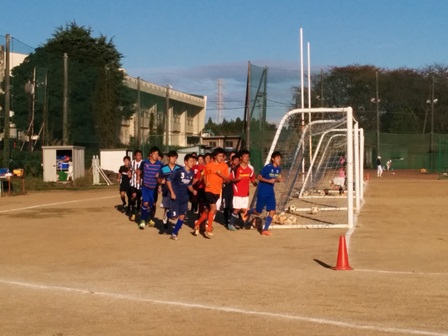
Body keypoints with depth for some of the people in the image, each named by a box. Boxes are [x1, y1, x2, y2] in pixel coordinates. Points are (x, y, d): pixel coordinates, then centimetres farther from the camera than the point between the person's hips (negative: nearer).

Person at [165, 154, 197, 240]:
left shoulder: (192, 173, 2)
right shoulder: (178, 171, -16)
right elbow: (168, 180, -11)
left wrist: (193, 191, -4)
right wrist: (172, 192, -15)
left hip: (184, 197, 6)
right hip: (176, 196, -6)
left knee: (182, 216, 3)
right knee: (174, 217, -8)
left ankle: (174, 233, 17)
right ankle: (168, 214, 27)